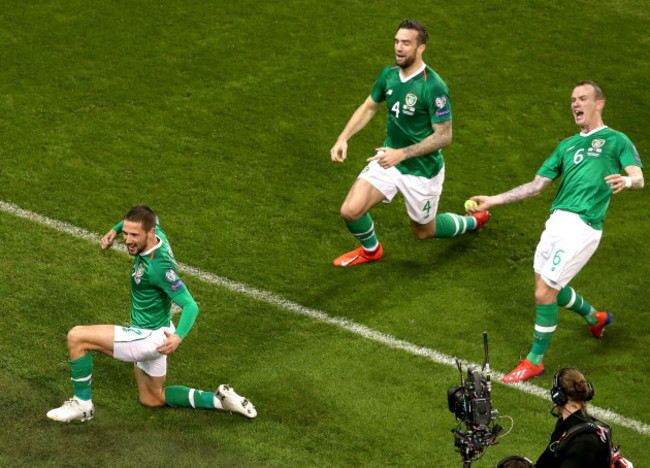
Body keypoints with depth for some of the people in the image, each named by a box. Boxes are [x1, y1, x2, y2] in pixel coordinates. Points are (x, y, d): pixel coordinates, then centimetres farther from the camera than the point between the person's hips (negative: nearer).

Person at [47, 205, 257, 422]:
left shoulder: (158, 267, -31)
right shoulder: (157, 235, -8)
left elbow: (190, 306, -33)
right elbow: (145, 218, 18)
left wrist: (178, 336, -49)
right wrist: (115, 230, 6)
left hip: (150, 337, -10)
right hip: (151, 335, 10)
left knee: (76, 337, -15)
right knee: (151, 399, 27)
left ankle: (82, 404, -1)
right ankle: (218, 399, 23)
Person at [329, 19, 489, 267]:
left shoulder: (434, 87, -25)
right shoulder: (389, 74, -3)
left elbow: (444, 136, -23)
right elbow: (368, 107, 13)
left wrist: (402, 153, -30)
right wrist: (343, 139, 0)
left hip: (422, 169, -5)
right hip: (389, 158, 5)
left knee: (423, 231, 15)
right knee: (350, 211, -10)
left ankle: (473, 221, 45)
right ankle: (370, 249, 23)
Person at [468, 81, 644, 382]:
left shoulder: (616, 141, 5)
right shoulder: (567, 146, 23)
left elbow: (638, 178, -8)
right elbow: (536, 186, 21)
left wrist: (626, 180, -33)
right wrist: (492, 200, 13)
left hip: (581, 227, -7)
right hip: (556, 220, 7)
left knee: (545, 293, -9)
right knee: (548, 289, 13)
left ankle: (534, 361, 5)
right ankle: (595, 318, 41)